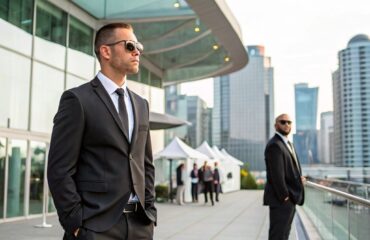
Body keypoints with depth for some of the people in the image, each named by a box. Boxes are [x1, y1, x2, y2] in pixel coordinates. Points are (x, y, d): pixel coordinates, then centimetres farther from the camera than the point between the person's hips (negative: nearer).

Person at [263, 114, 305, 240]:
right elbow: (276, 174, -21)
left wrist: (299, 178, 8)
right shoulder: (274, 145, -16)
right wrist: (284, 196, -20)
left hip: (289, 198, 10)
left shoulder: (287, 144, 17)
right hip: (281, 200, -10)